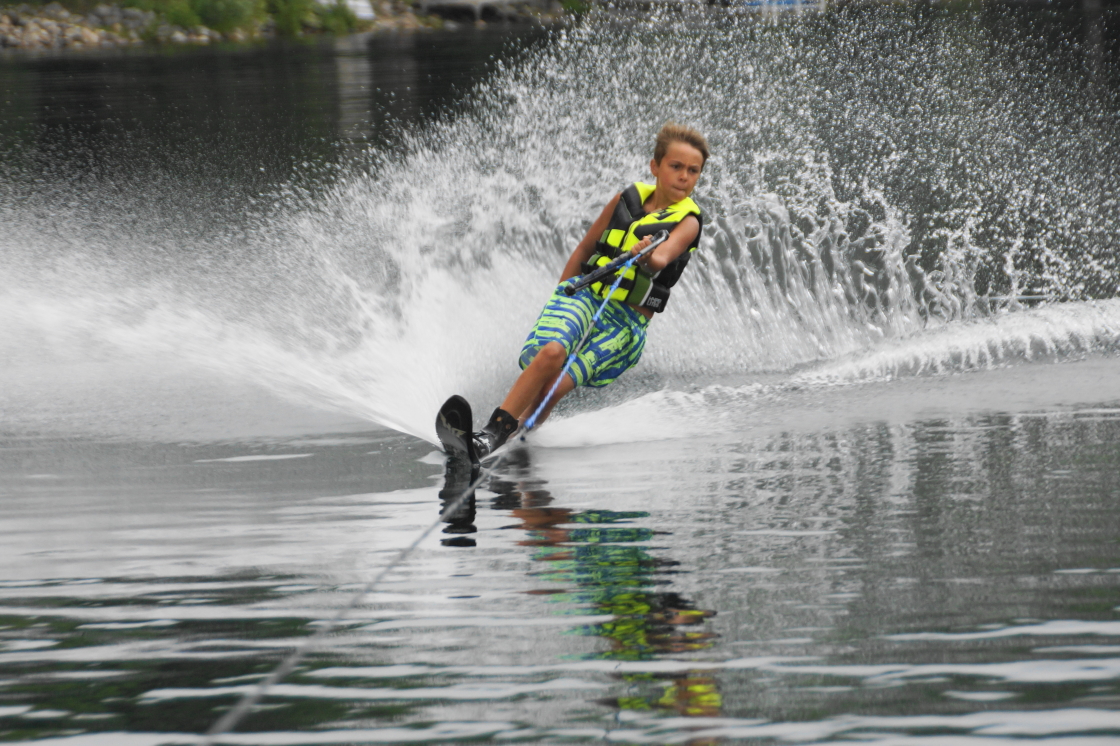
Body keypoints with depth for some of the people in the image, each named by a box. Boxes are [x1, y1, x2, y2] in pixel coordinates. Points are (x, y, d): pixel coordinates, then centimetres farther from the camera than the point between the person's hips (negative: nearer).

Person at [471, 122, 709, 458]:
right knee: (551, 353, -30)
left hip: (626, 323, -1)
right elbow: (584, 249, 20)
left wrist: (646, 257, -44)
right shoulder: (627, 199, 10)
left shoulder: (686, 222, 0)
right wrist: (558, 301, 17)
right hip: (583, 296, 1)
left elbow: (662, 258, -21)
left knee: (554, 388, -22)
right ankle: (491, 431, -34)